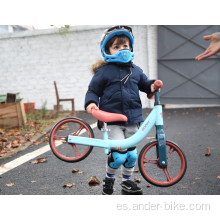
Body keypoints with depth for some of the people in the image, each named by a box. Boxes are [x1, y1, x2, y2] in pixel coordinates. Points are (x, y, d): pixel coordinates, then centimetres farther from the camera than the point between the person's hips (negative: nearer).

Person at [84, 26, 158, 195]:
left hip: (132, 119, 5)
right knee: (118, 155, -13)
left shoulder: (135, 70, 9)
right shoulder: (103, 72, -5)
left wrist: (152, 85, -1)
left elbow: (144, 83, 21)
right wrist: (91, 103, -21)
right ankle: (109, 180, 17)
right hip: (112, 120, -5)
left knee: (131, 154, 13)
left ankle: (127, 181, 37)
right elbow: (93, 91, -2)